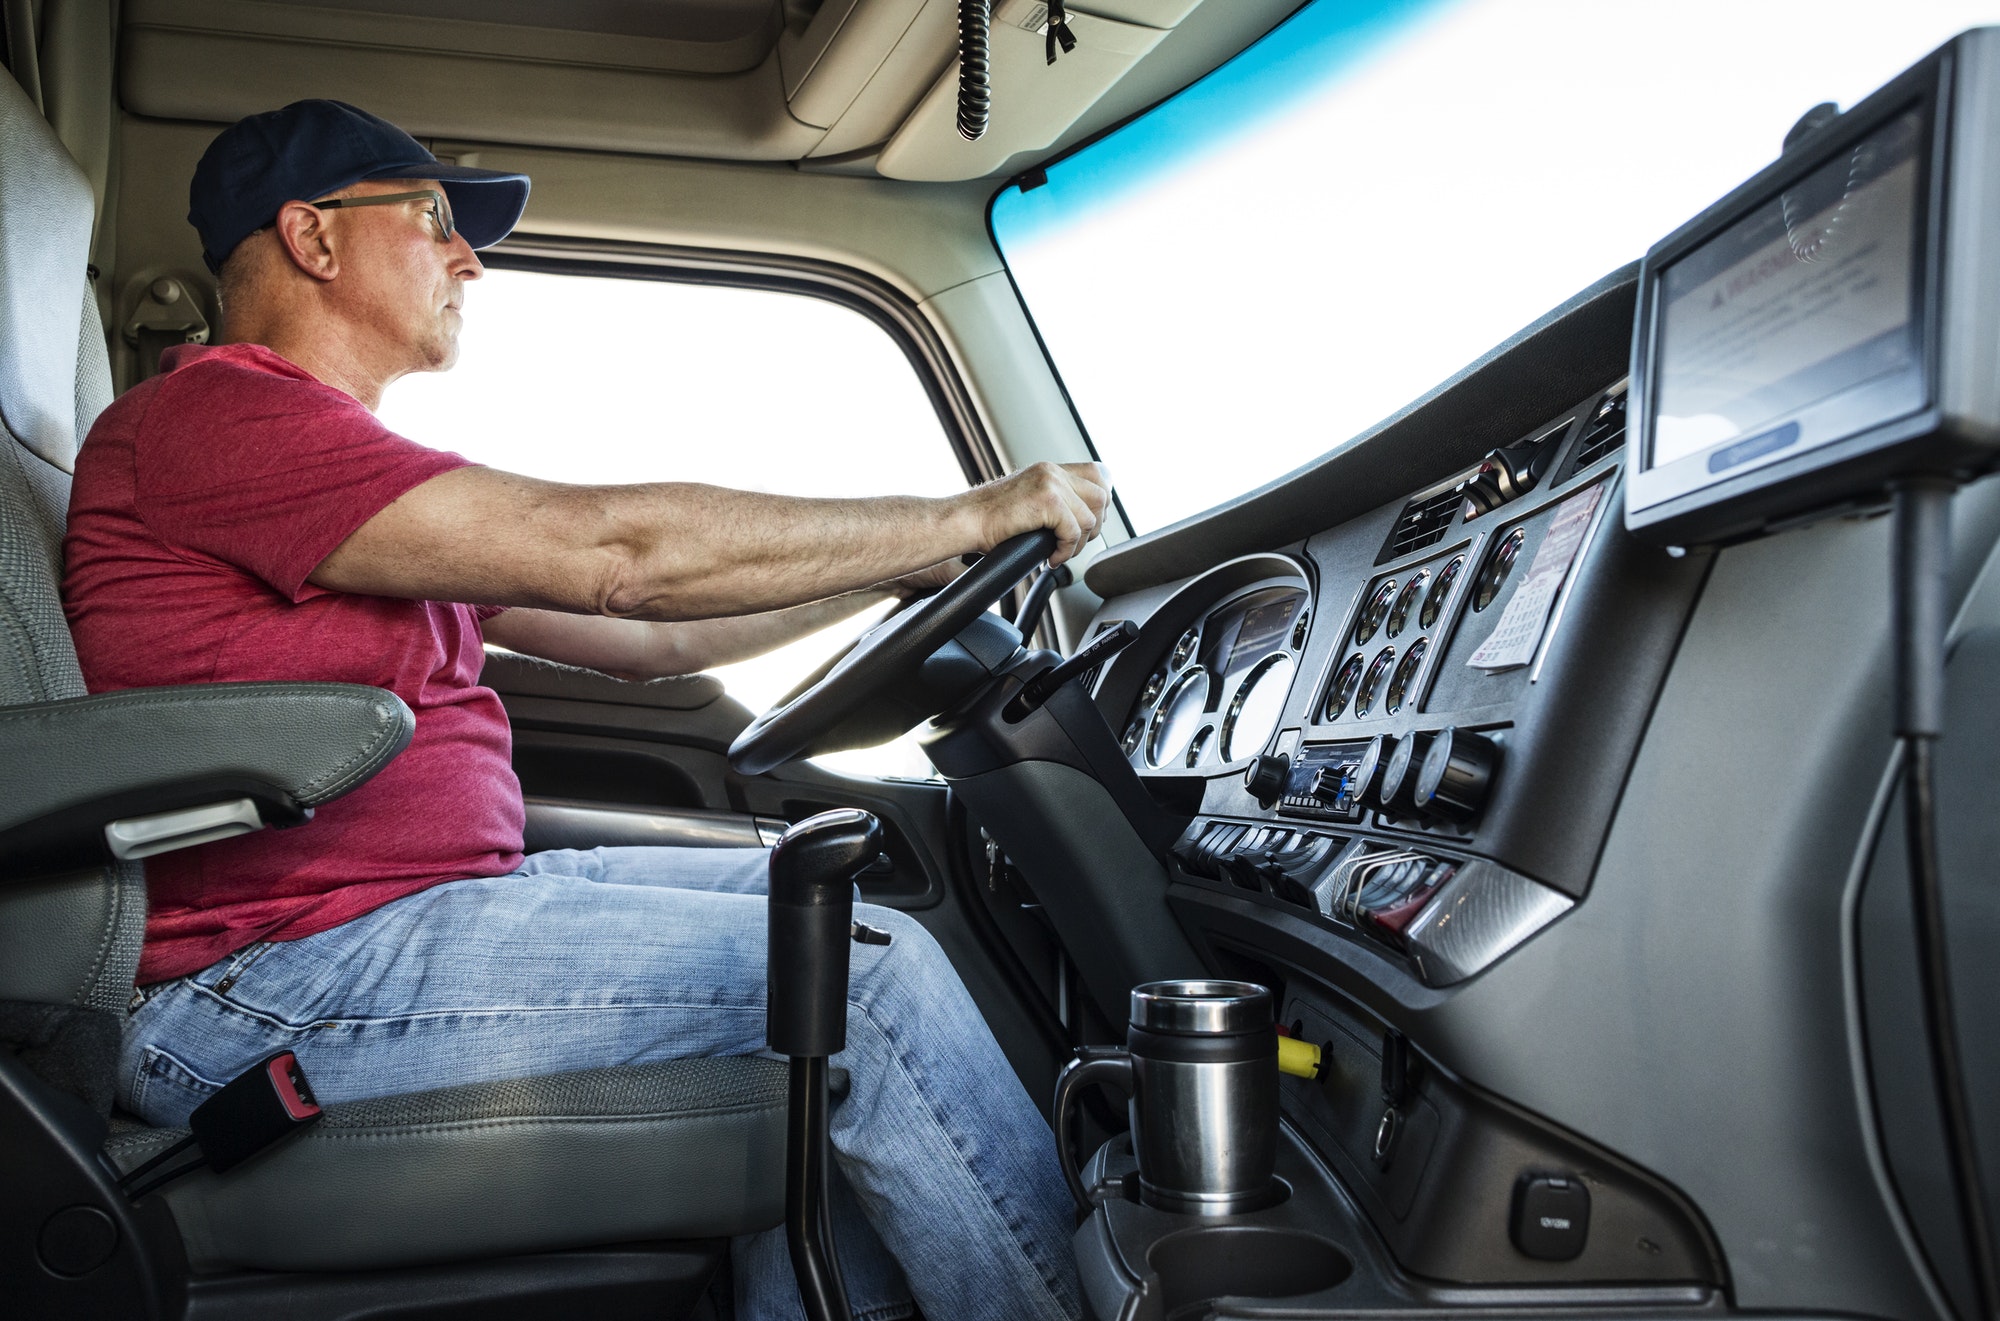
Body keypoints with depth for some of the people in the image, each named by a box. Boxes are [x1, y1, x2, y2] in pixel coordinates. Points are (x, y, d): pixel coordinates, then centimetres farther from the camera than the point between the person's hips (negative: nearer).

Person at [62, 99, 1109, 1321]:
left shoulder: (351, 467, 21)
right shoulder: (211, 410, -12)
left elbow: (644, 637, 19)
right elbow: (614, 555, -21)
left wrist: (909, 570, 16)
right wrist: (963, 520, -12)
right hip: (274, 985, -10)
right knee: (870, 969, -15)